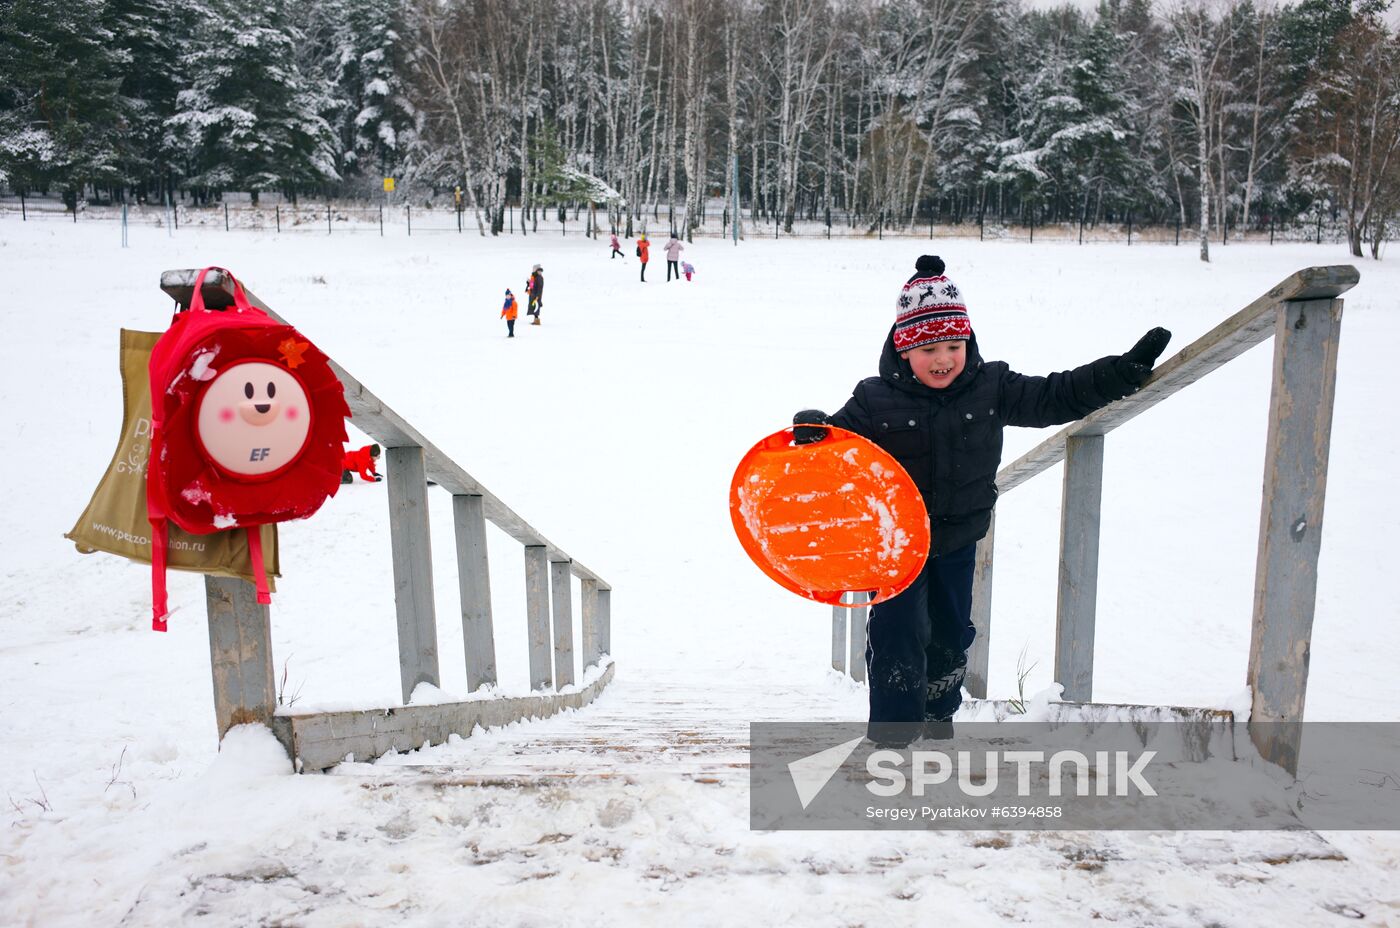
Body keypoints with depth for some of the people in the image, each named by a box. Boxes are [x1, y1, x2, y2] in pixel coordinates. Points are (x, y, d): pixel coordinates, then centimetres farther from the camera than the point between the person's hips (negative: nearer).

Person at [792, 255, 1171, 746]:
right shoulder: (876, 399, -15)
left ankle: (939, 715, 44)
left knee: (951, 633, 19)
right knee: (898, 633, -7)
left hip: (958, 539, 4)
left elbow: (1054, 397, -2)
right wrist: (812, 428, -31)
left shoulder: (992, 388, -7)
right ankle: (894, 730, 9)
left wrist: (1127, 370, -5)